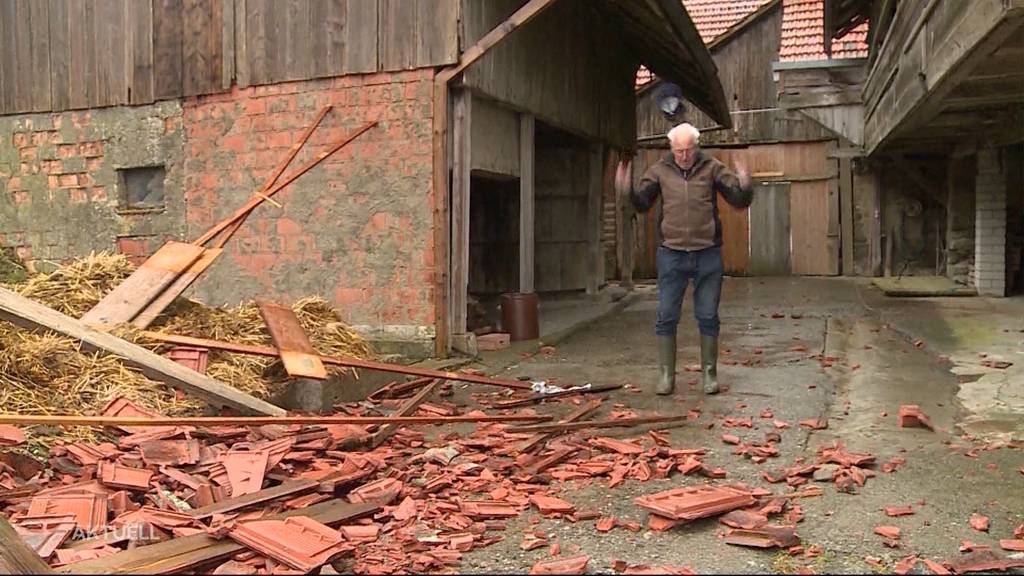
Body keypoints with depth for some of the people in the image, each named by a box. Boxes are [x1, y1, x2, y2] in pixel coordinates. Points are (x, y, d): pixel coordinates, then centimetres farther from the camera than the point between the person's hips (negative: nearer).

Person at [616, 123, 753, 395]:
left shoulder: (712, 168, -1)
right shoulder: (660, 170, 2)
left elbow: (739, 200, 1)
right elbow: (642, 203, 8)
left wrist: (744, 186, -21)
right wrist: (627, 190, -11)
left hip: (707, 255, 0)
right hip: (672, 254, 1)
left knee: (708, 317, 7)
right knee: (666, 317, 3)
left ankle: (709, 373, 19)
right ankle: (666, 375, 13)